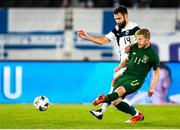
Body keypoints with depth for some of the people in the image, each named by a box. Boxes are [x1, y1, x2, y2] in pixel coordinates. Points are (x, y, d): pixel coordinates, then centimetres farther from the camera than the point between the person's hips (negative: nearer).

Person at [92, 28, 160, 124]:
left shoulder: (152, 55, -8)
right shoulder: (134, 48, 6)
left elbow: (157, 72, 3)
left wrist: (152, 87, -4)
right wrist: (119, 67, 9)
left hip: (137, 79, -6)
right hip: (126, 75, 6)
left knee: (120, 90, -37)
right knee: (115, 102, -5)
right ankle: (136, 115, 11)